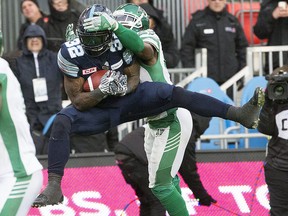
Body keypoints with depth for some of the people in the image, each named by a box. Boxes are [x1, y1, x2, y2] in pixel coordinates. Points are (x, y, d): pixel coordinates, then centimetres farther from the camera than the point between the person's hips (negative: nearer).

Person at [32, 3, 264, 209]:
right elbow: (78, 101, -18)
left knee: (174, 94, -18)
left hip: (127, 100, 1)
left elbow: (134, 77, -5)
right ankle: (54, 187, -33)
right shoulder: (71, 54, -23)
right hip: (94, 109, -1)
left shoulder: (122, 42, -19)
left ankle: (239, 113, -21)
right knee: (61, 122, -31)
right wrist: (102, 91, -36)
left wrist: (125, 87, -29)